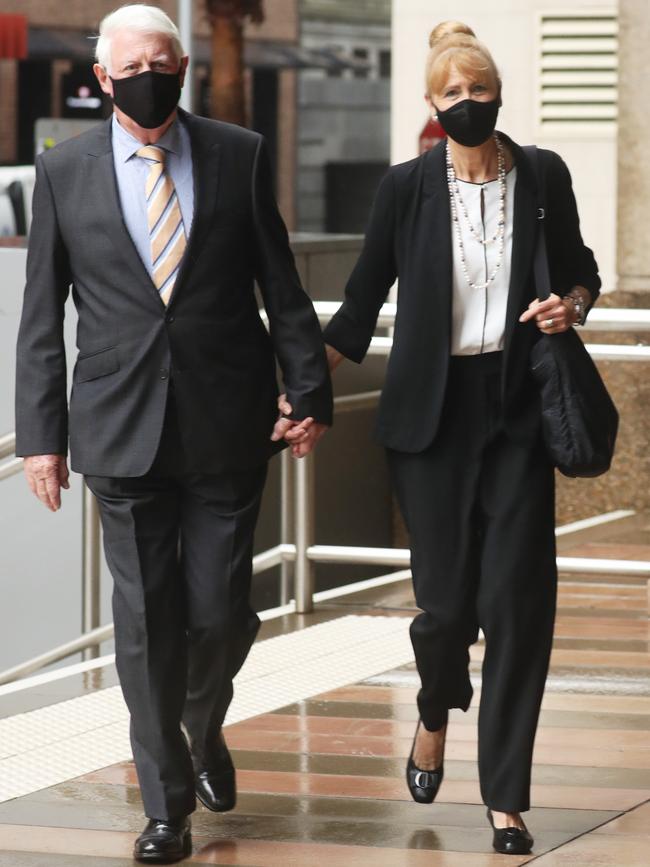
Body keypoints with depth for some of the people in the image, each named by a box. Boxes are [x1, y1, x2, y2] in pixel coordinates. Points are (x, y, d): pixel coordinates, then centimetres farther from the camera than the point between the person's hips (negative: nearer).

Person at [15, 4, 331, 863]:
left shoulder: (240, 156, 4)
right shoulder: (64, 171, 3)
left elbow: (282, 287, 6)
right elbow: (41, 316, 5)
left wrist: (309, 392, 1)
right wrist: (41, 433, 1)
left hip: (226, 427, 0)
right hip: (123, 429, 0)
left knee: (220, 612, 0)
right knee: (146, 617, 1)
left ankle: (204, 731, 33)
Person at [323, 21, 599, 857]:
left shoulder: (543, 177, 2)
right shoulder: (408, 186, -1)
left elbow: (580, 271, 16)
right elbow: (362, 301, 4)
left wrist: (569, 306, -7)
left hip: (518, 409, 1)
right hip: (431, 412, -1)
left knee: (517, 595, -6)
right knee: (447, 597, -2)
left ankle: (505, 796, 2)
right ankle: (435, 716, 34)